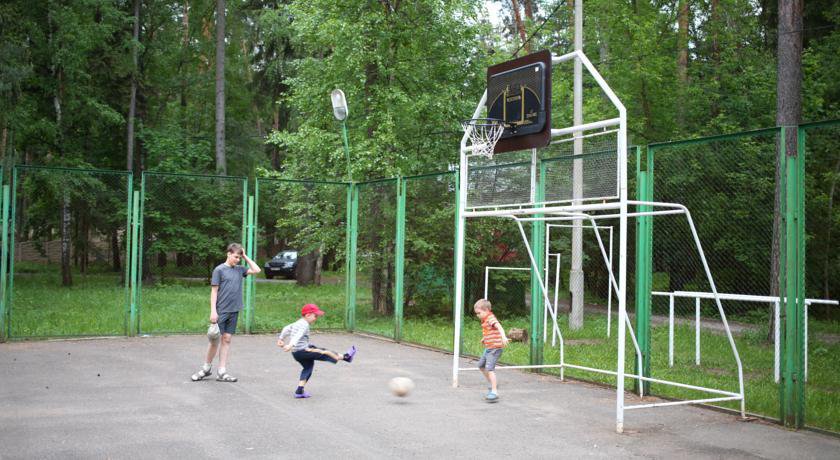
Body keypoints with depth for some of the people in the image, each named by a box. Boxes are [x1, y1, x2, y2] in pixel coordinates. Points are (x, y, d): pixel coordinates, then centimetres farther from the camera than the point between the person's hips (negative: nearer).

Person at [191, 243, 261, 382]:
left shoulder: (239, 269, 9)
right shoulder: (219, 270, -5)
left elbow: (256, 270, 11)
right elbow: (214, 291, -6)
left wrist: (245, 257, 5)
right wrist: (213, 311, -12)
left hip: (234, 311, 4)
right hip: (221, 311, -4)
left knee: (226, 340, 6)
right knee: (215, 340, 1)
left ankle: (222, 372, 10)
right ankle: (206, 368, 20)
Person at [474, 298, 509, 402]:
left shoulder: (491, 318, -17)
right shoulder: (485, 320, 14)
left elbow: (499, 327, -36)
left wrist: (503, 336, -51)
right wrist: (484, 338, 25)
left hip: (495, 348, -11)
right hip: (488, 348, 11)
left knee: (489, 368, -18)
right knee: (481, 366, 21)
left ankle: (494, 392, -17)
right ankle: (492, 385, 32)